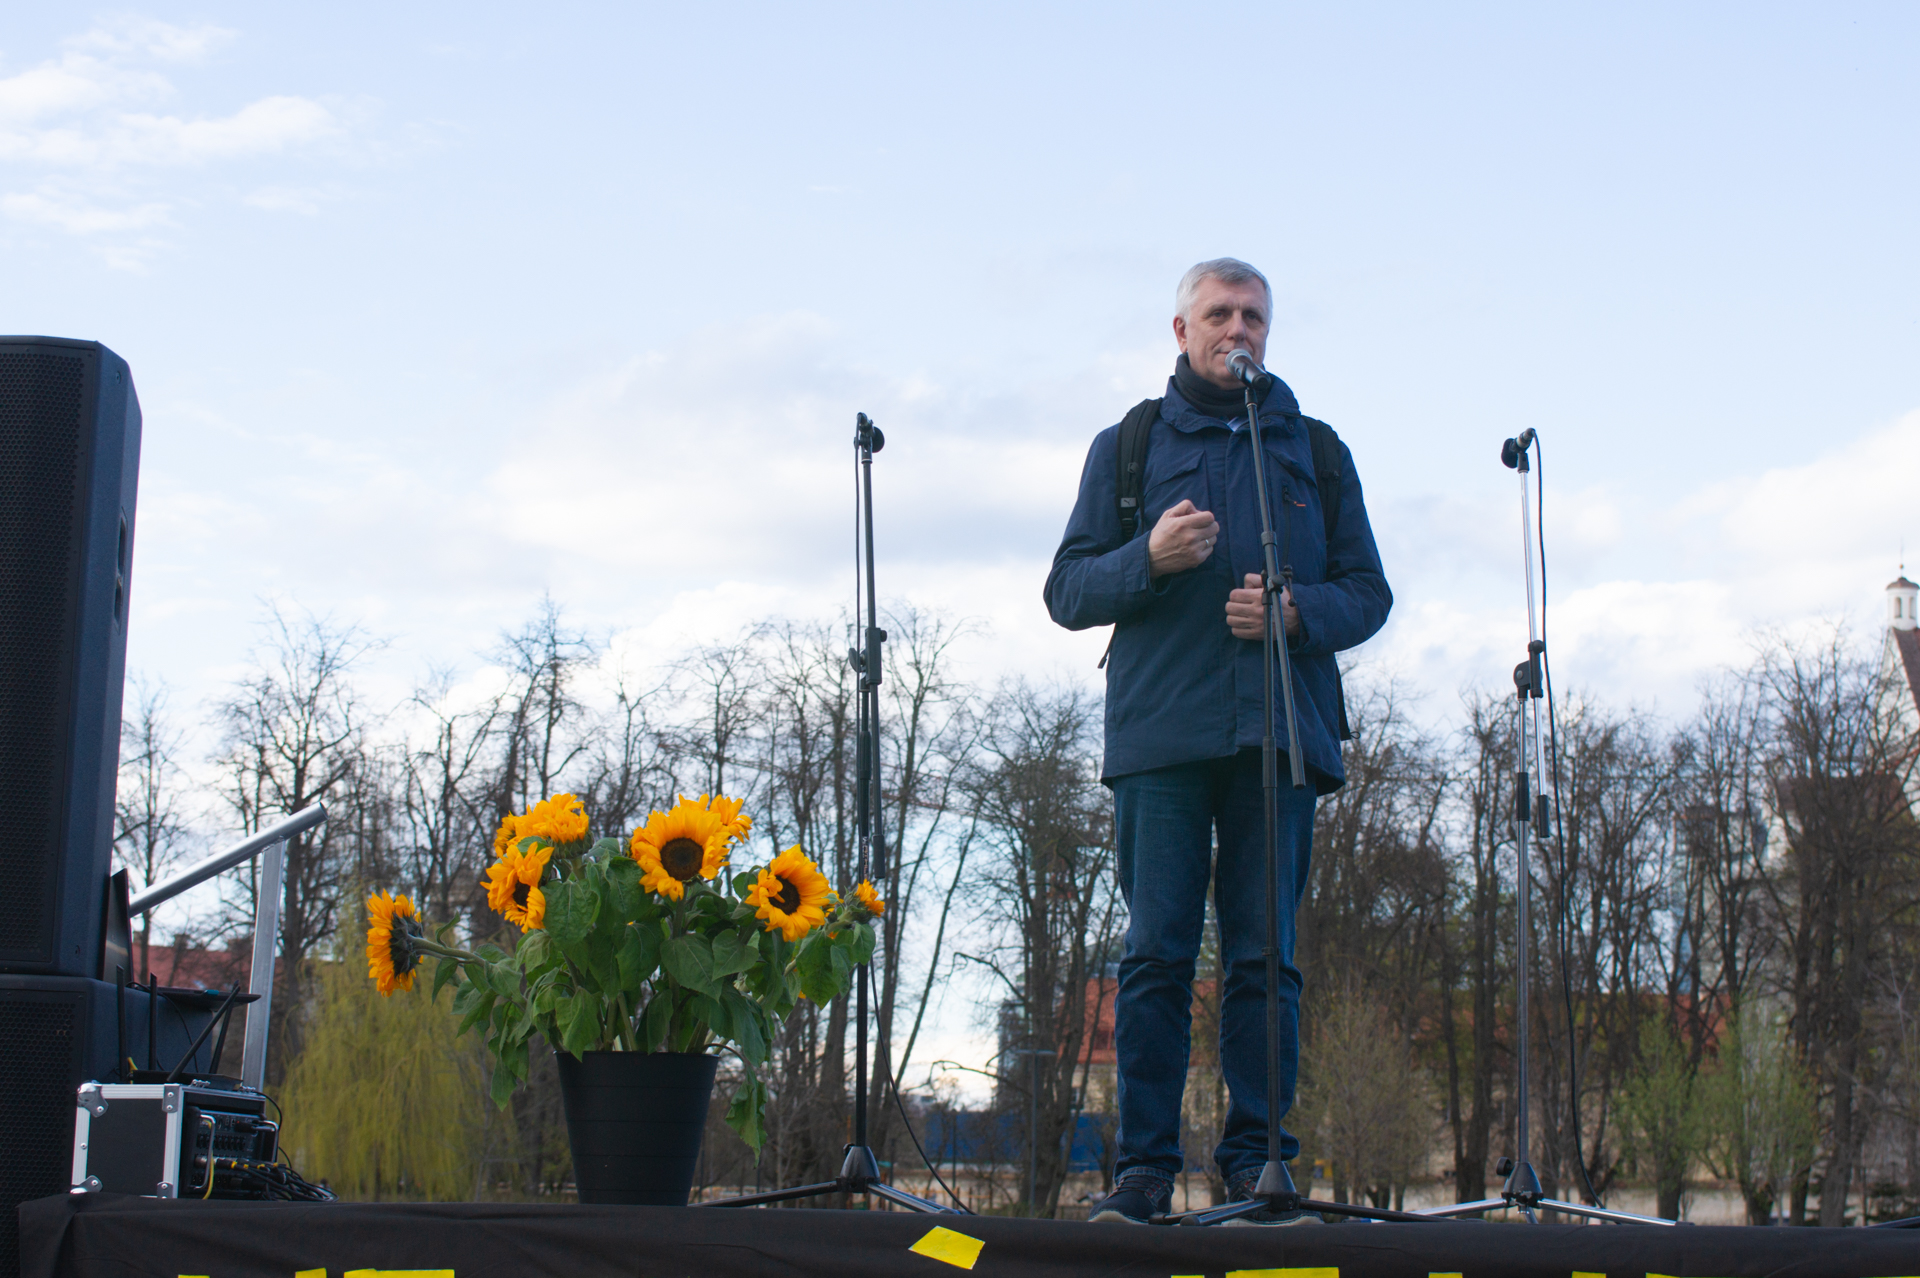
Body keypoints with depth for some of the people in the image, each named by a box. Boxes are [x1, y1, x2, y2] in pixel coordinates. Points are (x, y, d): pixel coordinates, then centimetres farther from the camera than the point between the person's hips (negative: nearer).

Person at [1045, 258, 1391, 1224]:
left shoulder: (1315, 451, 18)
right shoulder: (1128, 445, 14)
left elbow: (1368, 592, 14)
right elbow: (1067, 591, 9)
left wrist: (1296, 611, -6)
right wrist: (1149, 559, -10)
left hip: (1280, 735, 1)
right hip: (1160, 735, -1)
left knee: (1265, 956, 0)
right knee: (1157, 952, -4)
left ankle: (1256, 1161, 5)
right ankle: (1144, 1163, 0)